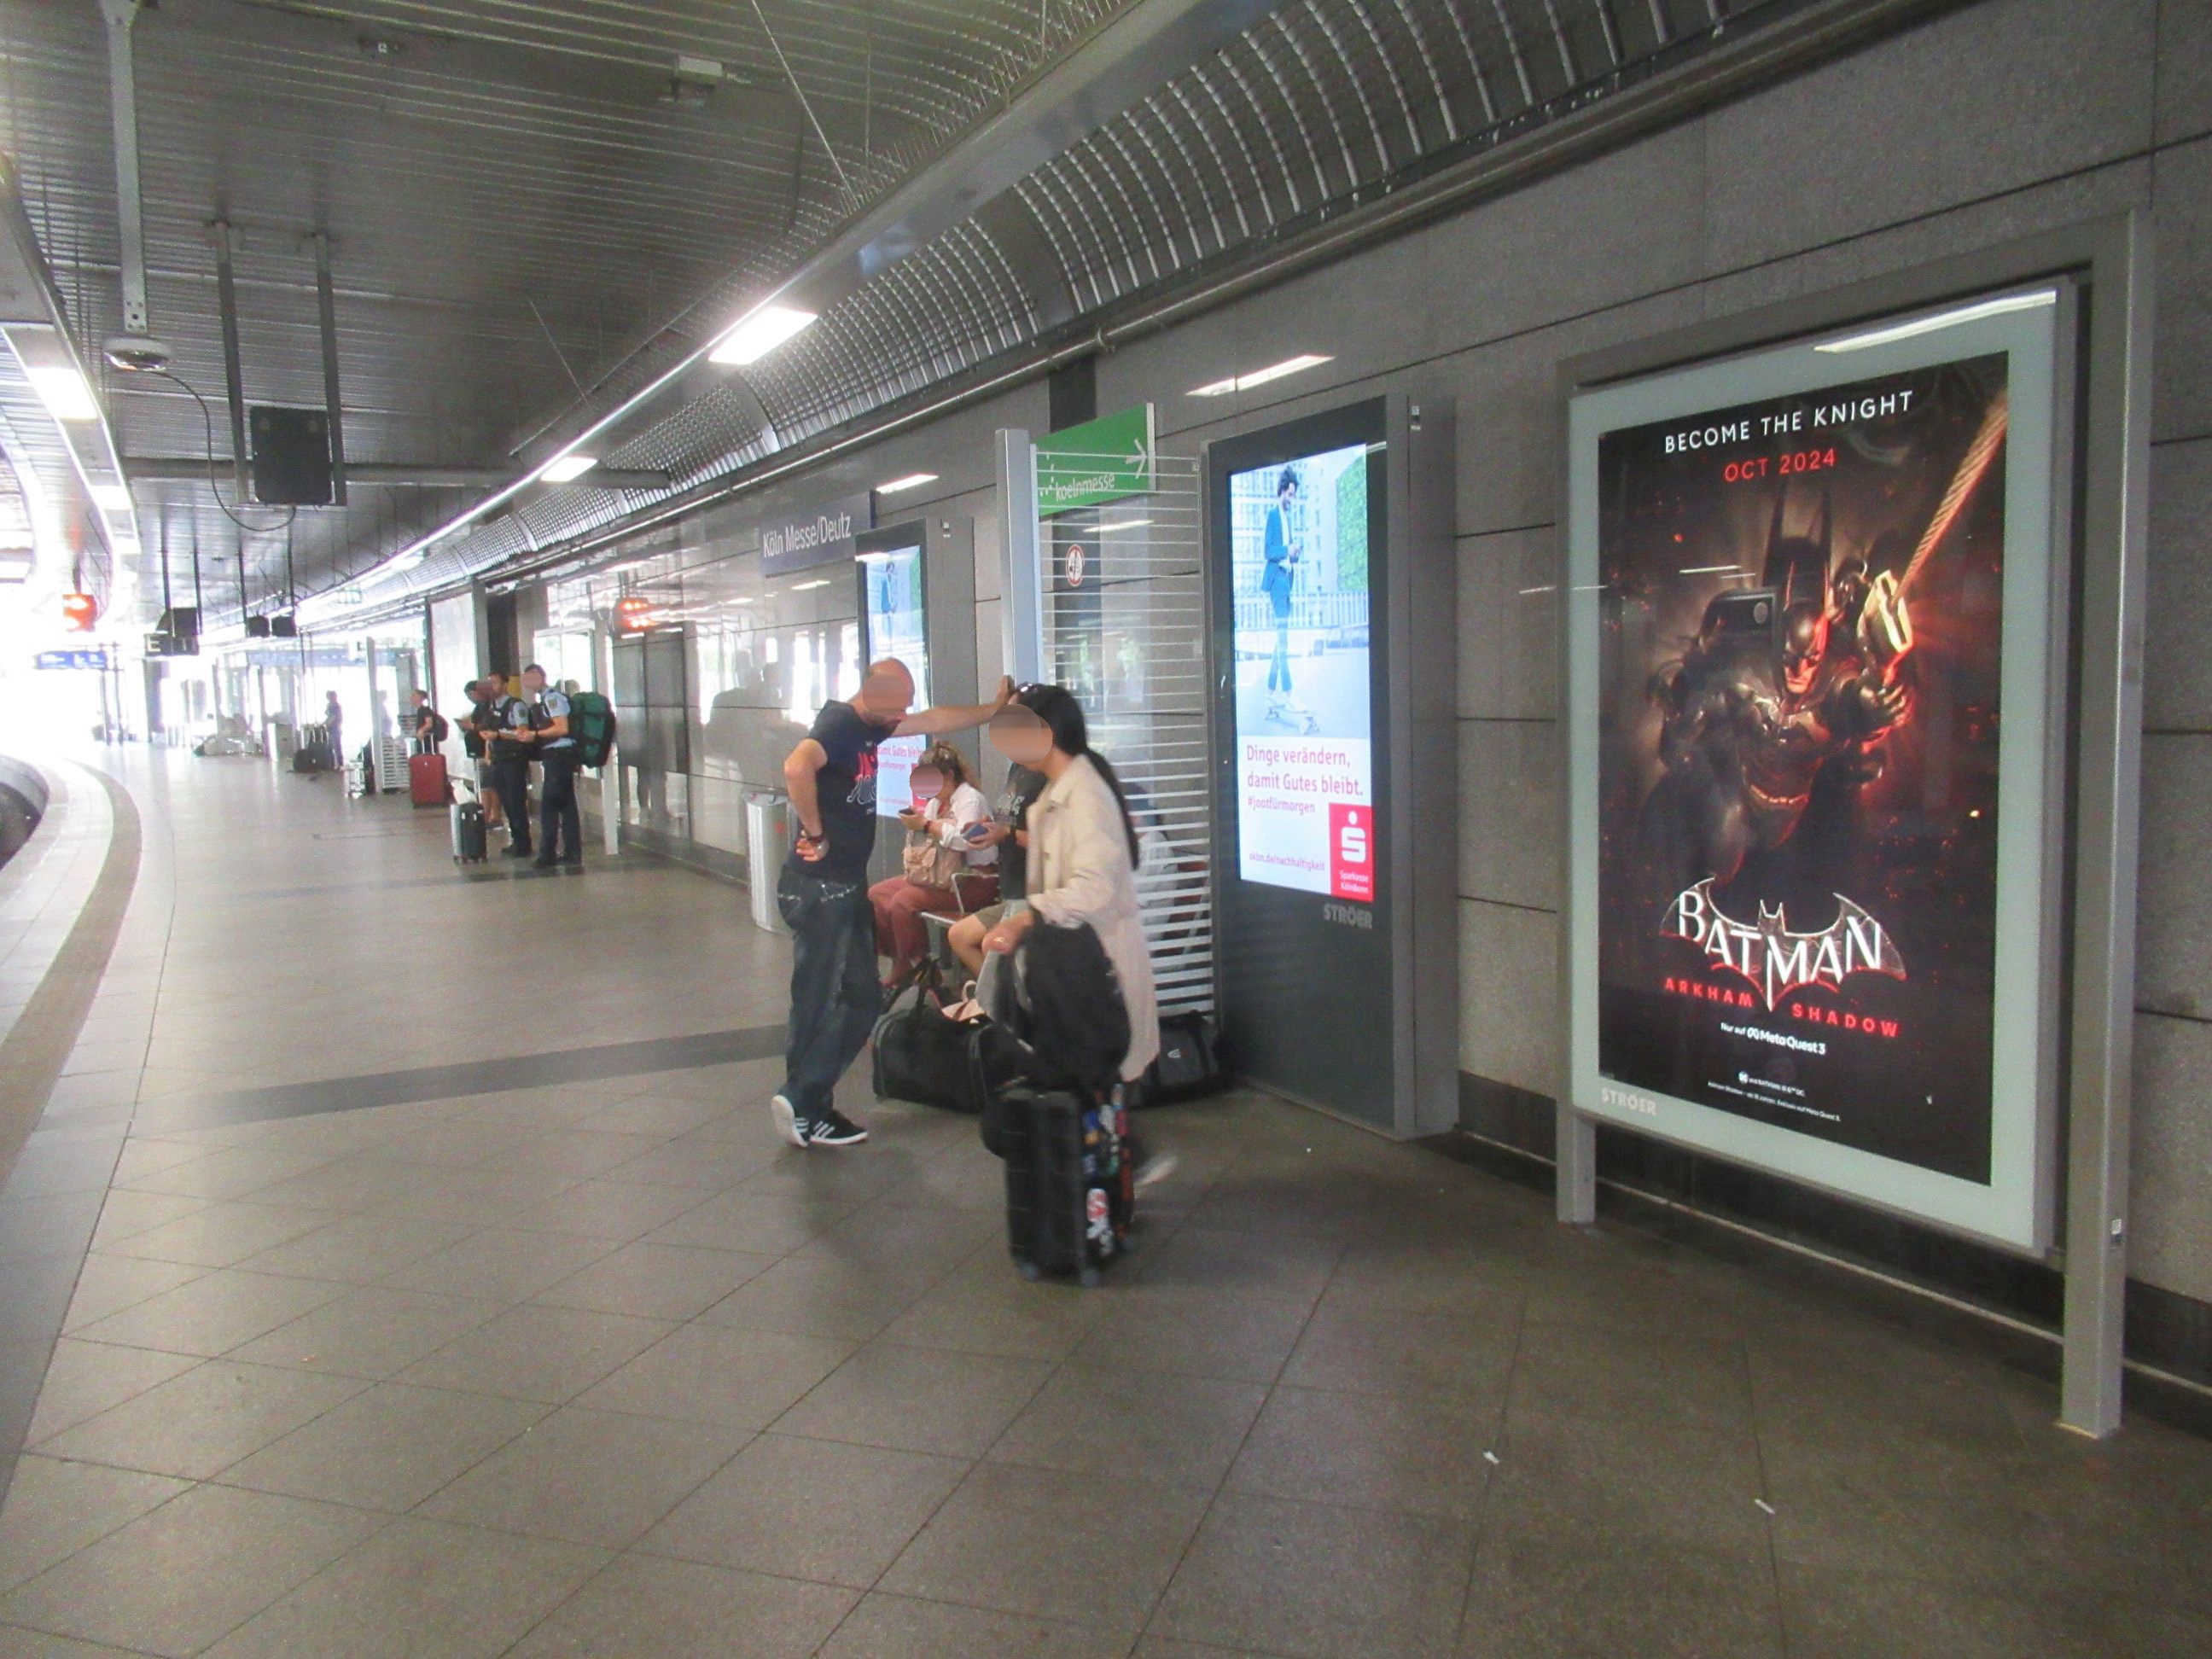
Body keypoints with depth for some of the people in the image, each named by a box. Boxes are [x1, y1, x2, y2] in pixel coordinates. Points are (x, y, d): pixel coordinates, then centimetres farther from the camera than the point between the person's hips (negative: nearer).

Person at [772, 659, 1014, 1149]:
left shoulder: (870, 725, 12)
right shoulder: (838, 724, -16)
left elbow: (933, 722, 25)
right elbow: (796, 767, -37)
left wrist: (994, 709, 29)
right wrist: (815, 833, -25)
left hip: (845, 886, 10)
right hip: (820, 888, -10)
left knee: (860, 999, 12)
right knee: (819, 1002, -3)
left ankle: (807, 1106, 20)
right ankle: (803, 1107, 9)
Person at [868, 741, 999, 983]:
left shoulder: (970, 798, -12)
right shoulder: (935, 801, 15)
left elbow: (964, 839, -29)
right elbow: (928, 838, 16)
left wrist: (926, 824, -22)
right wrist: (916, 823, -5)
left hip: (973, 879, -10)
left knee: (902, 902, -25)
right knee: (876, 894, -1)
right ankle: (900, 962, 2)